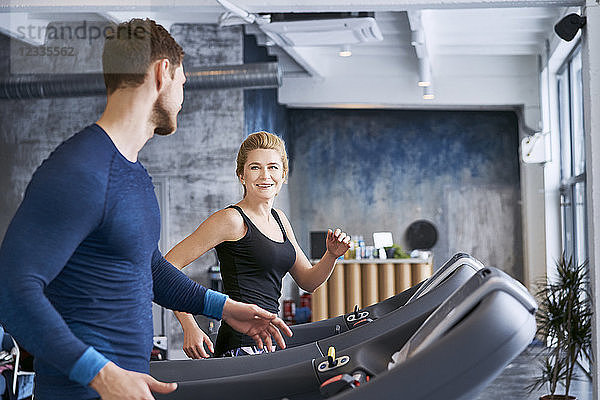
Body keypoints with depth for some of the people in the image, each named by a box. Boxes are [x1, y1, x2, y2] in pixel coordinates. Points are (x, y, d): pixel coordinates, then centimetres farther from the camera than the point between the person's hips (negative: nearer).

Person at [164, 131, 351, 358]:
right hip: (242, 344, -8)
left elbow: (308, 281, 24)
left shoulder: (279, 220, 16)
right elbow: (169, 265, -12)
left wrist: (332, 255, 3)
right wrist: (190, 328, -19)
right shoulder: (233, 220, -8)